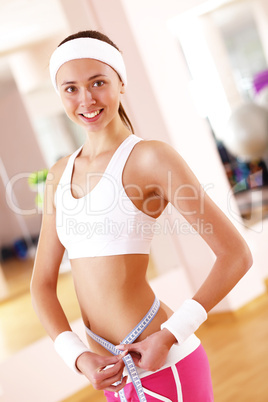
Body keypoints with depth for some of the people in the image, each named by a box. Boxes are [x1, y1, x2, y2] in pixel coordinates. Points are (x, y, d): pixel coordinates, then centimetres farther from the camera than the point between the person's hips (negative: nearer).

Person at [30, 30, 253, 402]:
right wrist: (78, 357, -5)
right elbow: (43, 282, 8)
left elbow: (236, 254, -12)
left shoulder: (149, 156, -10)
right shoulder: (60, 175, 8)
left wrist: (170, 335, -16)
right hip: (112, 371, 6)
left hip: (165, 367, -6)